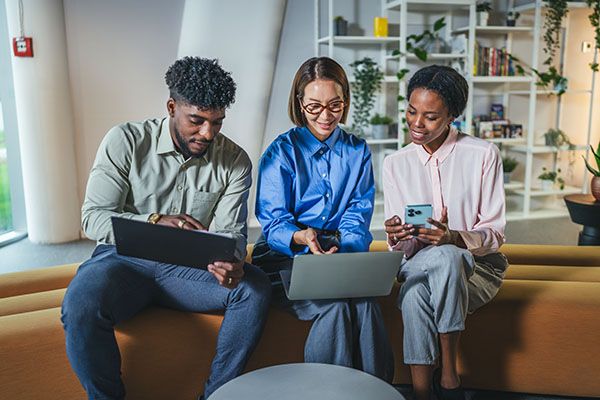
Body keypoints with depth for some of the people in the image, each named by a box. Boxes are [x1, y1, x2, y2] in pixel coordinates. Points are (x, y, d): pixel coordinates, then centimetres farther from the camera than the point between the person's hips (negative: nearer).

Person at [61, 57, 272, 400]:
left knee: (256, 288, -24)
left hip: (186, 267, 2)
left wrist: (232, 263, -29)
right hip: (125, 259, -1)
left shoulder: (235, 161, -2)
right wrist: (155, 221, -30)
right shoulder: (126, 140, -7)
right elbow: (94, 217, -10)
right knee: (81, 306, -33)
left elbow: (231, 231, -4)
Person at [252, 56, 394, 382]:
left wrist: (343, 249, -18)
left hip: (343, 254, 3)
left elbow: (358, 217, 4)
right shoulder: (281, 151, 0)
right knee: (336, 306, -29)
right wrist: (301, 238, -30)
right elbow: (273, 222, -7)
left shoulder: (358, 151, 11)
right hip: (286, 257, -2)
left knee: (366, 305, -28)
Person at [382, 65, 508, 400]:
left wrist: (453, 238, -27)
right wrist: (398, 240, -22)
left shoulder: (483, 155, -4)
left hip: (477, 266, -1)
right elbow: (402, 246, 4)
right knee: (413, 296, -34)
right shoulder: (395, 164, 4)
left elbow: (495, 234, -6)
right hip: (418, 265, 2)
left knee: (445, 256, -36)